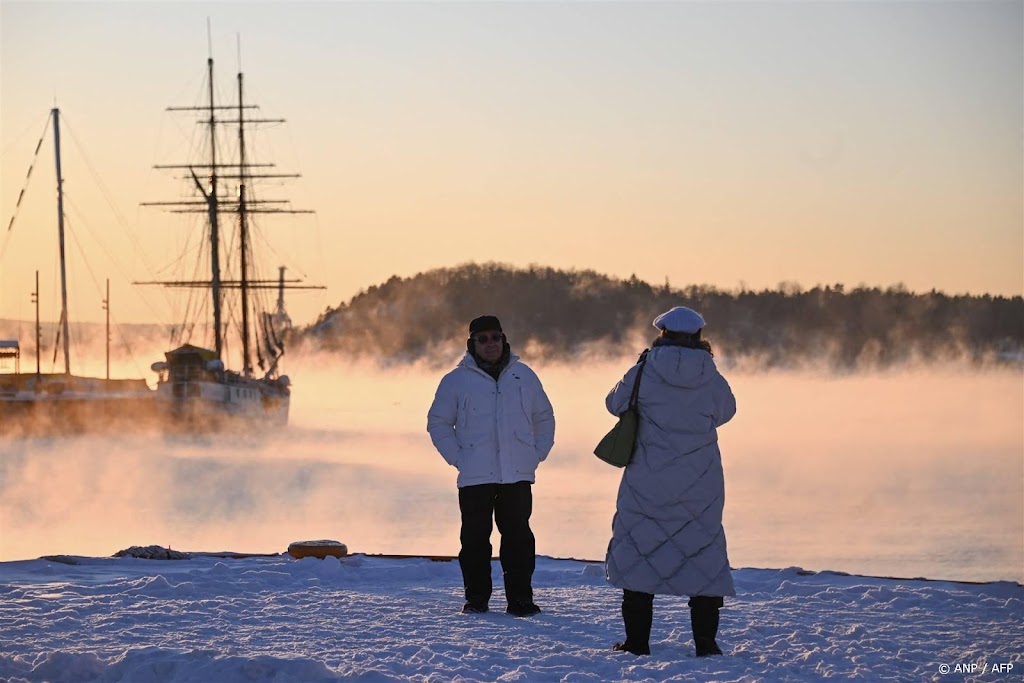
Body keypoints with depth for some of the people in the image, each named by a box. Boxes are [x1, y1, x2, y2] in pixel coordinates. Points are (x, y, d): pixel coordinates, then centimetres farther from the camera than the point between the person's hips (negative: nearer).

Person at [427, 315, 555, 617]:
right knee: (475, 537, -1)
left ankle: (520, 597, 3)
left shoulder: (524, 377, 11)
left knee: (518, 536, 0)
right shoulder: (457, 381, 4)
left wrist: (537, 454, 8)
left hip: (518, 476, 1)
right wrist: (457, 457, -1)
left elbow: (544, 418, 20)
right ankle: (476, 597, 7)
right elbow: (438, 422, 9)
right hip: (475, 478, -1)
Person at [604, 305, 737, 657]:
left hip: (647, 483, -1)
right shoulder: (710, 378, -4)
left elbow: (615, 403, 6)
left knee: (637, 554, 9)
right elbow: (725, 411, 14)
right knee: (704, 555, 12)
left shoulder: (644, 372, -9)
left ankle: (637, 640, 8)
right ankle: (705, 639, 8)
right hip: (700, 486, 1)